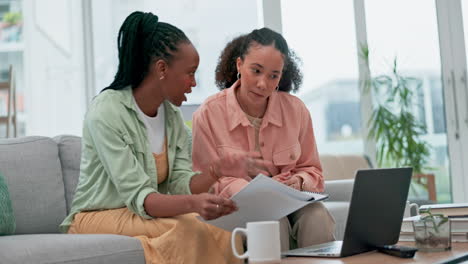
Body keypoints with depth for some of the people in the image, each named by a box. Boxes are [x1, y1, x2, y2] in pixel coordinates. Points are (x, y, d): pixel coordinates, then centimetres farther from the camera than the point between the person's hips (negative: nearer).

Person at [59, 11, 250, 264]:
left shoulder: (173, 115, 4)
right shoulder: (106, 112, -18)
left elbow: (181, 184, -3)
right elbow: (137, 196, -25)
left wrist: (215, 170, -24)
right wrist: (193, 203, -43)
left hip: (150, 215, 6)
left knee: (220, 232, -23)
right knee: (188, 231, -32)